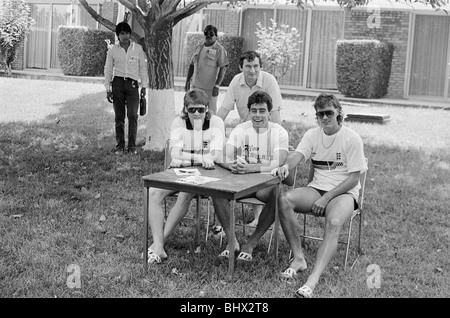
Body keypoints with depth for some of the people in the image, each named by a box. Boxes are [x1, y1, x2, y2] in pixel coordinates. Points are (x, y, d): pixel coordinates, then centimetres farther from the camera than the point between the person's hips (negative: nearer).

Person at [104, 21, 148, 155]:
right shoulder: (113, 50, 7)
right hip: (118, 83, 1)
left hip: (132, 84, -1)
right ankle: (120, 146, 7)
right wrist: (108, 89, 6)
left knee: (132, 115, -11)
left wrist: (144, 86, 6)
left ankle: (132, 146, -4)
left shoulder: (138, 48, 7)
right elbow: (108, 70, 11)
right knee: (119, 117, 1)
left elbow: (143, 67, 11)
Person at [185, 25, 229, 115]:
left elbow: (223, 69, -12)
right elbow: (192, 65, 19)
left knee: (210, 111, -4)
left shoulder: (219, 49, -6)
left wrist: (217, 86, -19)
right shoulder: (199, 48, 13)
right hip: (196, 86, 6)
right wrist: (187, 81, 14)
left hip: (210, 87, -6)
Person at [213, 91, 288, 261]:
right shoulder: (240, 130, 2)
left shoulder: (279, 133, -7)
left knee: (278, 195, -35)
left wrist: (249, 168, -37)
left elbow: (277, 164, -21)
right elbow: (223, 157, -8)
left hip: (267, 182, -2)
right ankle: (232, 240, -14)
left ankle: (251, 243, -20)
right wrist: (233, 165, -34)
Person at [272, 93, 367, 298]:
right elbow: (297, 154, -11)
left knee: (333, 223, -36)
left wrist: (326, 198, -18)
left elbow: (353, 179, -9)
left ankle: (313, 280, -47)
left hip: (344, 193, -4)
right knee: (284, 201, -24)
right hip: (317, 189, 4)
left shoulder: (352, 139, -5)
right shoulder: (312, 135, 8)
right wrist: (286, 165, -36)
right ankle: (298, 258, -17)